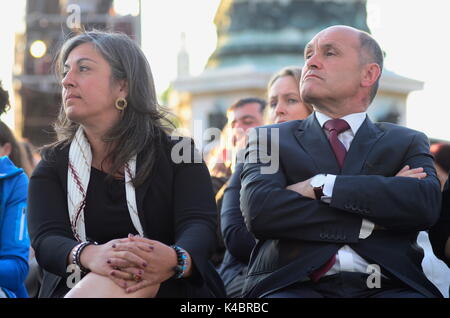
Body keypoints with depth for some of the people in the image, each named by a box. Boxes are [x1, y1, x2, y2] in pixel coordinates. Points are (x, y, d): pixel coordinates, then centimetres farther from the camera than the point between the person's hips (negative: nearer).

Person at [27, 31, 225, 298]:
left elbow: (200, 226, -9)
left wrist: (175, 259, -36)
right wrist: (90, 255, -31)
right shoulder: (53, 165, 12)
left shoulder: (178, 154, 7)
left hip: (169, 286, -1)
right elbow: (46, 239, -5)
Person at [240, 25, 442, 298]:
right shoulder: (271, 139, 15)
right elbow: (258, 210, -5)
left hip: (388, 285, 1)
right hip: (296, 284, -1)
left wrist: (321, 185, -7)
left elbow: (426, 204, -4)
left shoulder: (408, 143, 17)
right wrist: (370, 223, -6)